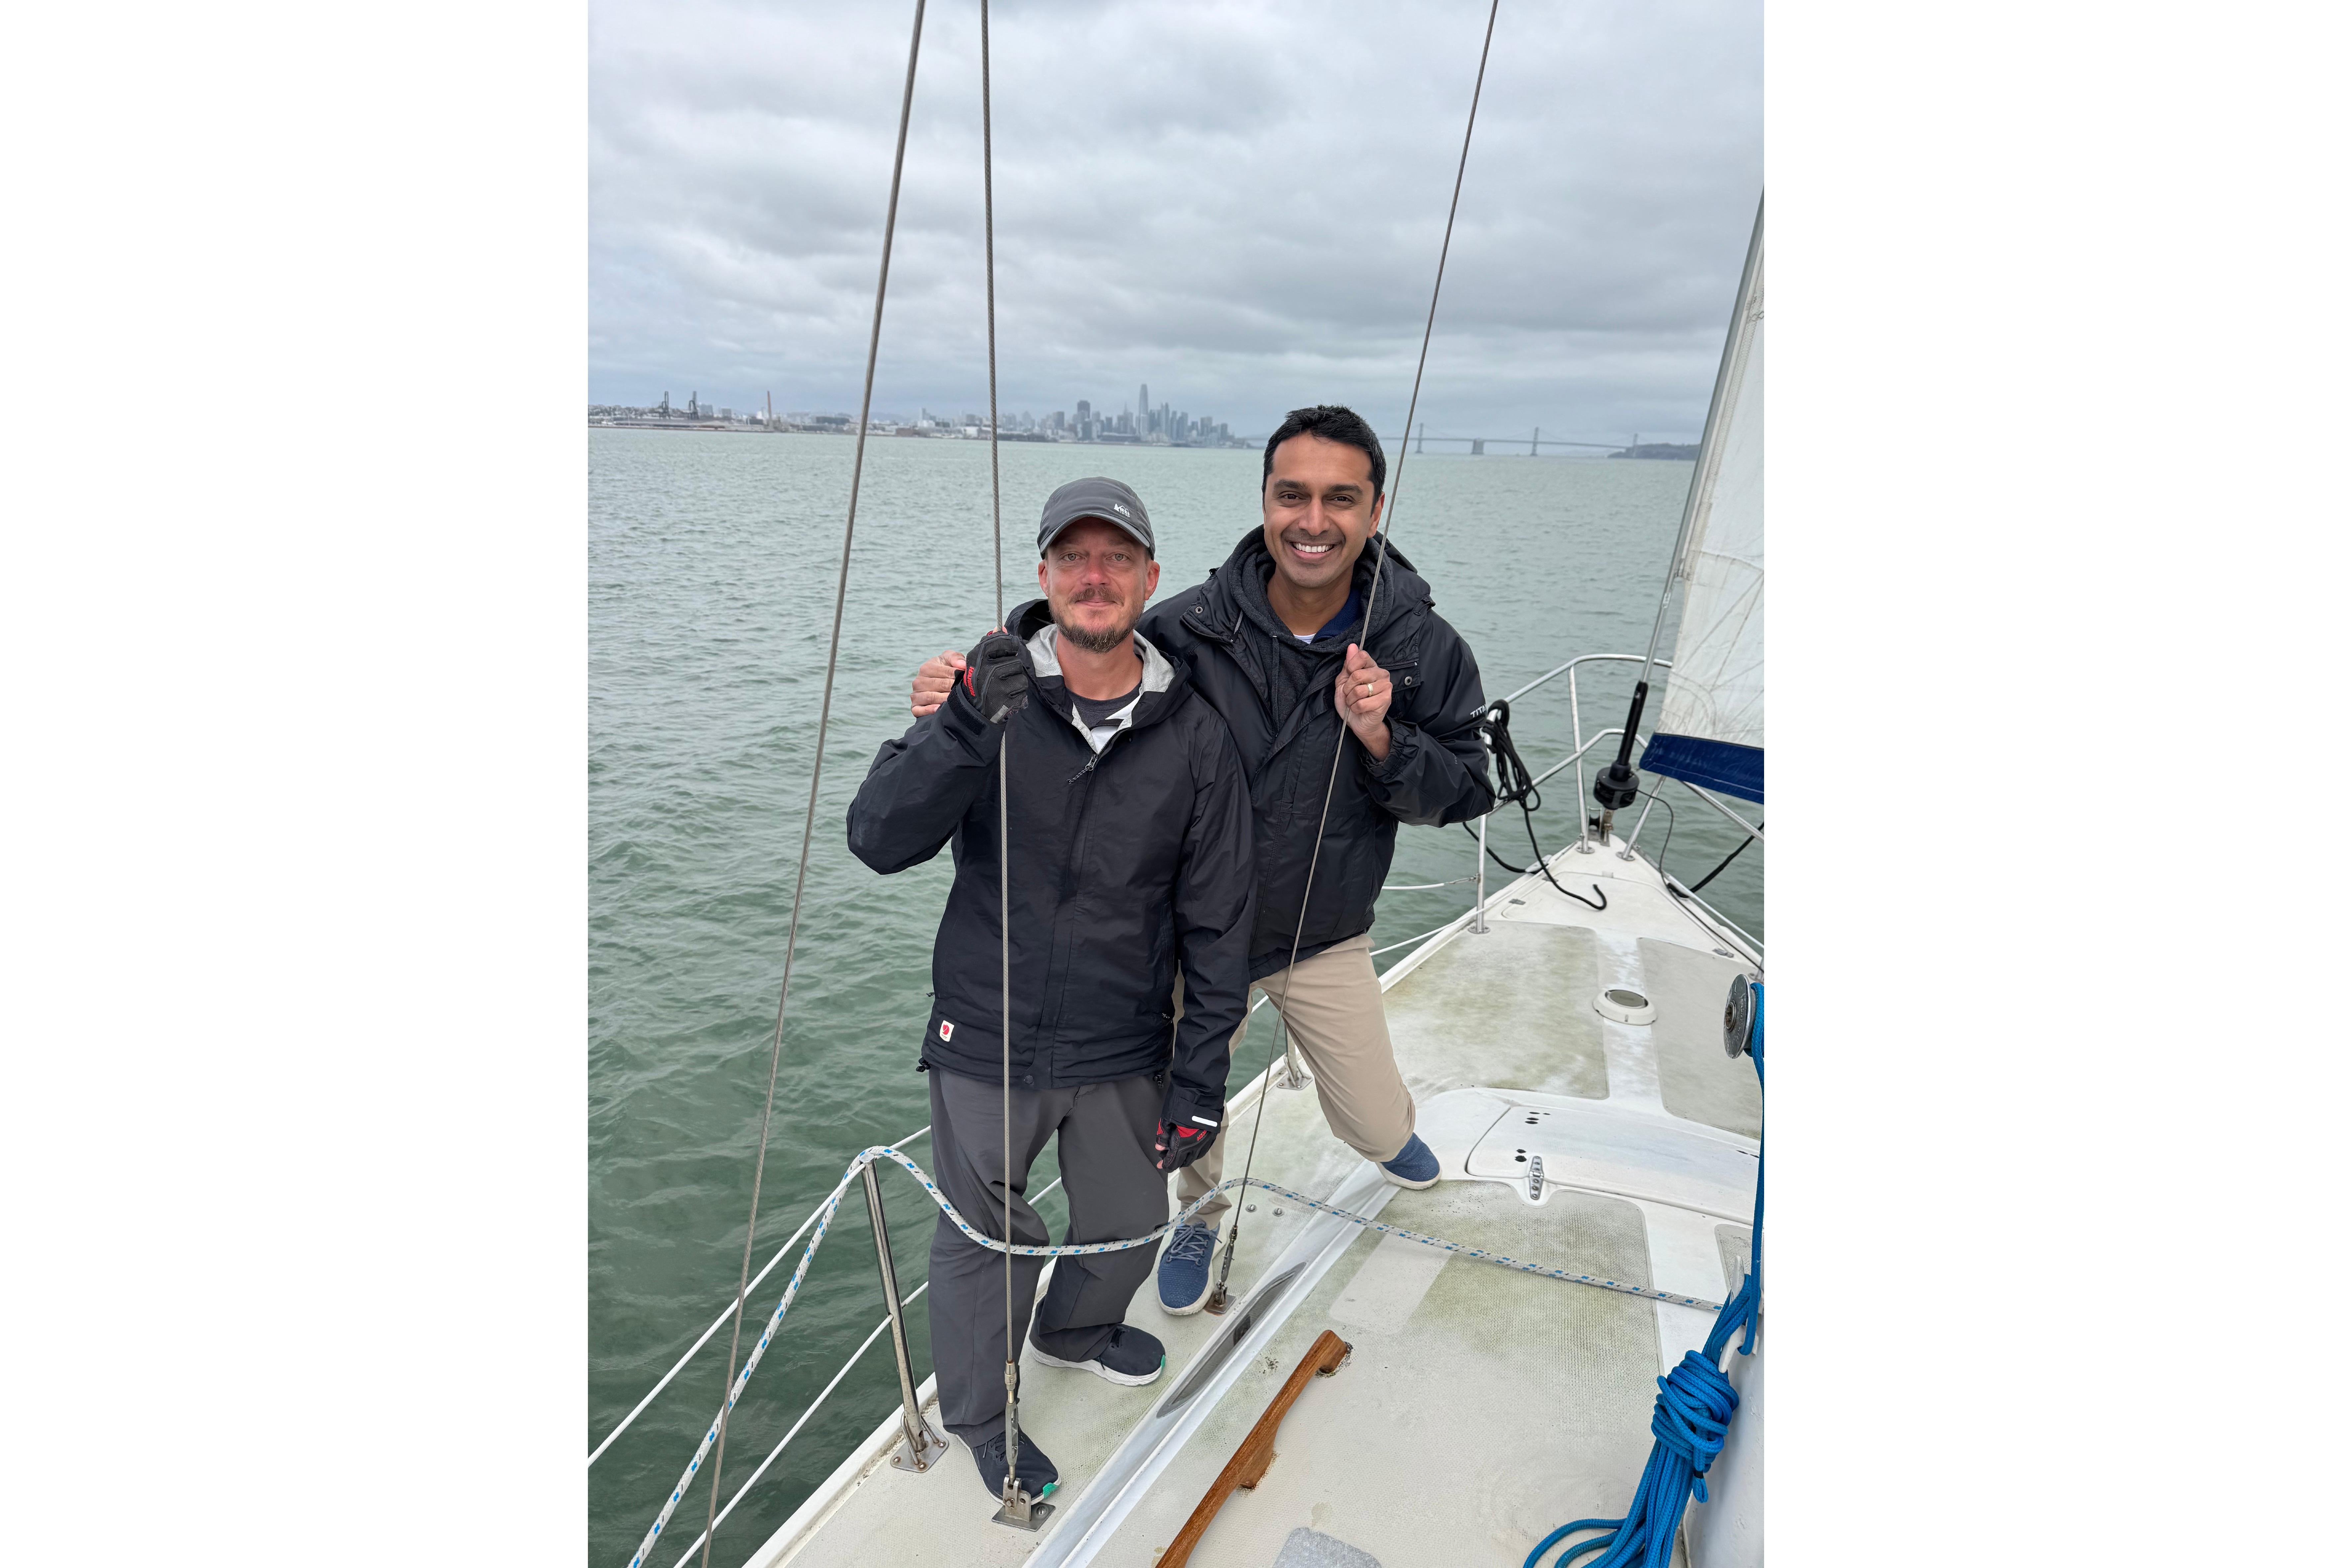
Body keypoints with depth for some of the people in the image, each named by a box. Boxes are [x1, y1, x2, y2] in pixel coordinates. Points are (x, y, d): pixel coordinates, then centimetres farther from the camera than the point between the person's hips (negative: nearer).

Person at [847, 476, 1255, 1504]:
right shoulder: (990, 698, -10)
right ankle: (978, 1416, 46)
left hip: (1124, 1053, 2)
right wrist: (967, 723, -37)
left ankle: (1076, 1332, 57)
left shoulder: (1194, 736, -6)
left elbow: (1218, 919, -1)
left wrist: (1200, 1075, -1)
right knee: (983, 1241, 15)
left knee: (1128, 1226, 22)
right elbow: (879, 840, -21)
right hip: (987, 1043, -2)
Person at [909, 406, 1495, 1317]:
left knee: (1378, 1128, 12)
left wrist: (1380, 738, -29)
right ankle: (1201, 1211, 53)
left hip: (1326, 941, 1)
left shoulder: (1424, 649, -16)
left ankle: (1387, 1131, 54)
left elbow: (1465, 793, -9)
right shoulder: (1189, 630, -20)